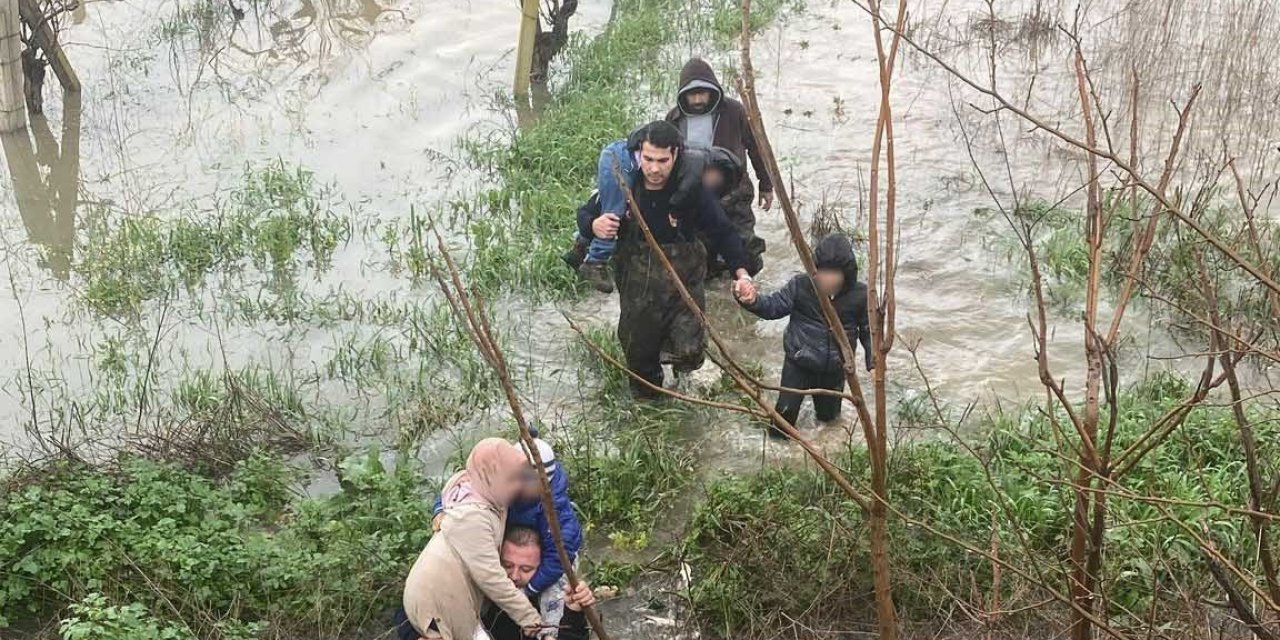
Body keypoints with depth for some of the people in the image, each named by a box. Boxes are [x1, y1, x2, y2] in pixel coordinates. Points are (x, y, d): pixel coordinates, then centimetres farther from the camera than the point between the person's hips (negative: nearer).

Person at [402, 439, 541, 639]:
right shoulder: (472, 517, -30)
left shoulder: (483, 496, -6)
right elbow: (491, 578, -28)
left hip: (446, 592, 9)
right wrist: (529, 617, -22)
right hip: (435, 598, -9)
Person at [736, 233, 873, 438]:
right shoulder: (800, 286, -17)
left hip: (834, 368, 1)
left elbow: (869, 331, -3)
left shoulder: (860, 295, -15)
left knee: (828, 415, 22)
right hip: (799, 362, -1)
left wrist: (874, 362, -10)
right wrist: (754, 302, -32)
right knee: (780, 428, -2)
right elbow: (774, 306, -12)